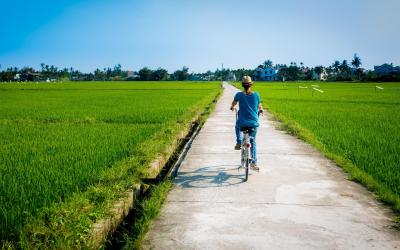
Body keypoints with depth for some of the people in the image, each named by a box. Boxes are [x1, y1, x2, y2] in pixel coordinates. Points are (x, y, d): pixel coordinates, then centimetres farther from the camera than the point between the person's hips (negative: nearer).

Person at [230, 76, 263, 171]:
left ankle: (239, 142, 20)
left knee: (237, 127, 37)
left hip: (242, 123, -1)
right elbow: (259, 106, 11)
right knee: (253, 141, 19)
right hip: (254, 123, 1)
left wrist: (232, 107, 39)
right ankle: (253, 162, 12)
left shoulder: (239, 94, -6)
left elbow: (233, 104, 15)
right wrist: (260, 110, 35)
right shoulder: (256, 94, -4)